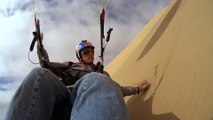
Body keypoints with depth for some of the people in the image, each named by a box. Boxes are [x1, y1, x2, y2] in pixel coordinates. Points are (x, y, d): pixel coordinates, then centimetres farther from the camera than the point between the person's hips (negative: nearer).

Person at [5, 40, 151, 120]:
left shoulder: (101, 73, 39)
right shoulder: (71, 65, 38)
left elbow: (116, 88, 37)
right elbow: (46, 65, 31)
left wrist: (137, 89, 39)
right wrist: (39, 45, 26)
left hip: (84, 98, -1)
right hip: (61, 97, 1)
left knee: (96, 81, -40)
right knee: (40, 74, -32)